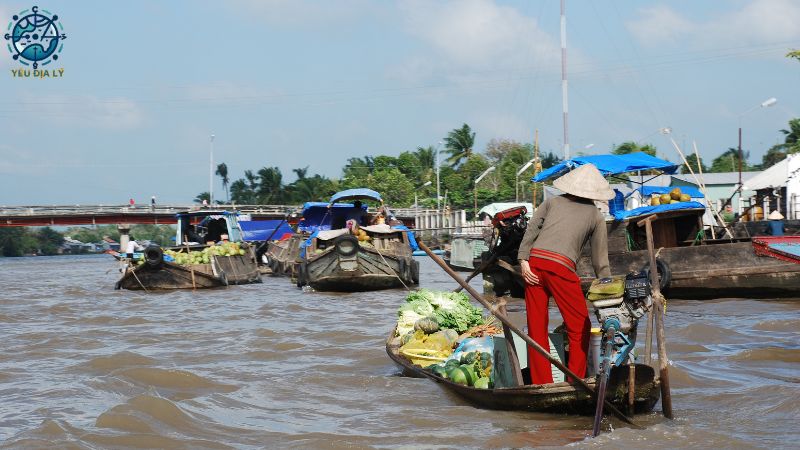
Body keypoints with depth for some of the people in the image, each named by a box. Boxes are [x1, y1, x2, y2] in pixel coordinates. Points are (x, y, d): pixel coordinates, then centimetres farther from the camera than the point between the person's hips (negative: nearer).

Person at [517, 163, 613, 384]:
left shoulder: (552, 202, 21)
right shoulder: (596, 217, 17)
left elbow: (531, 228, 6)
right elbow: (600, 261, 17)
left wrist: (523, 260, -1)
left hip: (534, 261, 3)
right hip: (560, 266, -3)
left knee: (537, 328, 9)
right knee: (579, 327, 9)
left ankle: (541, 384, 11)